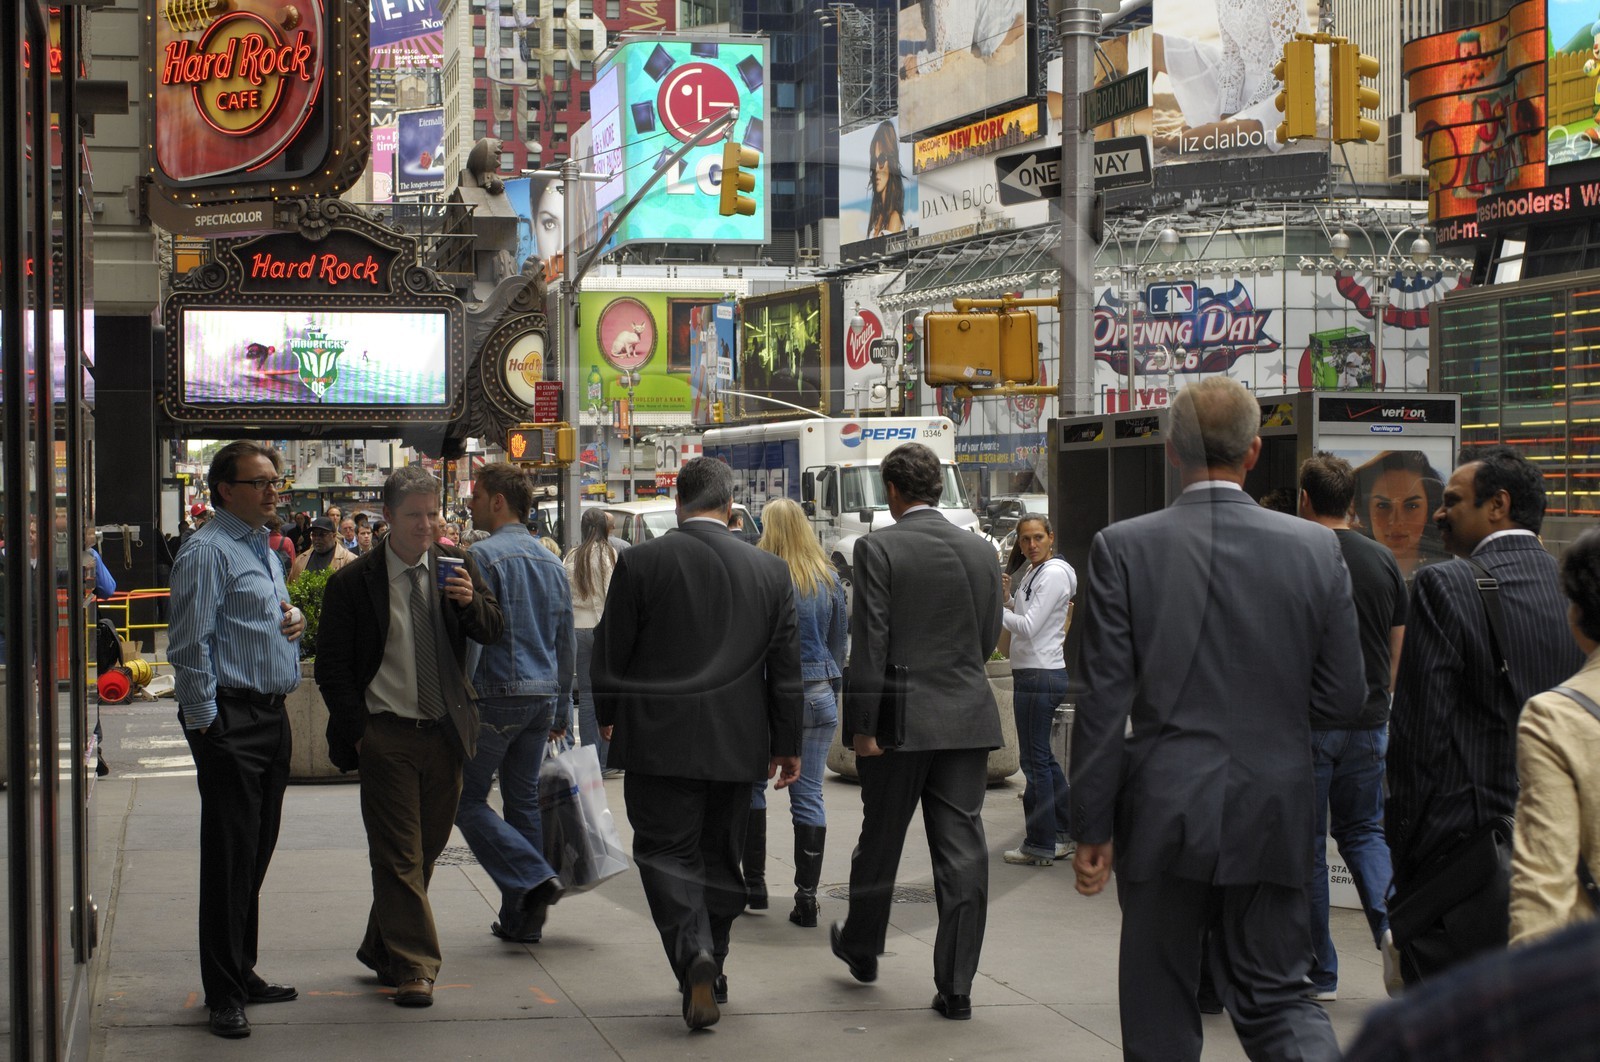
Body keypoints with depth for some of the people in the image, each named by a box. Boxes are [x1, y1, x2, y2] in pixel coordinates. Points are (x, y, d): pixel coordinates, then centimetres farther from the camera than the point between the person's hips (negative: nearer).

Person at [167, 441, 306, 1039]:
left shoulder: (265, 550, 18)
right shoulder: (207, 551, -11)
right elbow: (191, 643, -15)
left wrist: (295, 620, 7)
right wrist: (204, 721, -18)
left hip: (272, 715, 9)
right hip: (230, 719, -9)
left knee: (257, 852, 14)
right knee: (229, 855, -6)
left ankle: (242, 974, 24)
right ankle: (224, 995, -1)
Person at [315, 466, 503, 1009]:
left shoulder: (455, 564, 5)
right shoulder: (352, 581, -5)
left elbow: (492, 633, 4)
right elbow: (332, 666, -1)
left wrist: (470, 601, -17)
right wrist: (357, 731, -8)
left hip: (444, 734, 4)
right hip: (386, 735, -4)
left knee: (426, 849, 12)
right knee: (399, 856, -5)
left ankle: (381, 950, 29)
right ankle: (413, 966, -2)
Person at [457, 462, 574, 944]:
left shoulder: (485, 556, -11)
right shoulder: (551, 562, 13)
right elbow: (565, 644, 18)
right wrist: (560, 709, 23)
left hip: (496, 695, -7)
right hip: (542, 696, 7)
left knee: (467, 799, 2)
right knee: (524, 801, 11)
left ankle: (534, 878, -13)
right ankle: (522, 918, 12)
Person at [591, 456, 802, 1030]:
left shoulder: (639, 562, -8)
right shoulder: (770, 569, 1)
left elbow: (611, 652, -2)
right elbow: (786, 665, 5)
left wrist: (606, 716, 15)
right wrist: (787, 743, 13)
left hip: (658, 741, -3)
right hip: (735, 744, 3)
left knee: (668, 855, 1)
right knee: (721, 856, 16)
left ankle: (694, 954, -20)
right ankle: (711, 967, 25)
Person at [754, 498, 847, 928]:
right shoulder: (830, 580, 4)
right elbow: (839, 639, 12)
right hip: (818, 694, 3)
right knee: (809, 796, 4)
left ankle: (753, 879, 14)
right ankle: (807, 896, 2)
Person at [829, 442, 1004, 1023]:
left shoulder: (877, 549, -9)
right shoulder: (980, 551, 5)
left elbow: (869, 643, -13)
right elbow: (990, 636, 13)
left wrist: (863, 725, -10)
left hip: (902, 719, -3)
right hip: (968, 719, 3)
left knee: (880, 840, 15)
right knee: (962, 850, 3)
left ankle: (861, 947, 36)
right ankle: (956, 987, 3)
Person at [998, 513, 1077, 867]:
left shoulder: (1054, 575, -14)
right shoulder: (1035, 573, 15)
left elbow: (1028, 627, -20)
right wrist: (1009, 595, 9)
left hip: (1041, 675, -10)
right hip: (1030, 674, 10)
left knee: (1035, 760, -5)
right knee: (1042, 757, 16)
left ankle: (1040, 845, 1)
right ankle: (1065, 831, 24)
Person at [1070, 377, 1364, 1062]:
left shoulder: (1123, 548, -8)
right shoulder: (1315, 549, -3)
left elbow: (1104, 703, -9)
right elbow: (1343, 700, 0)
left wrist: (1092, 828, -1)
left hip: (1164, 818, -2)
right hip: (1273, 818, 2)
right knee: (1277, 995, 12)